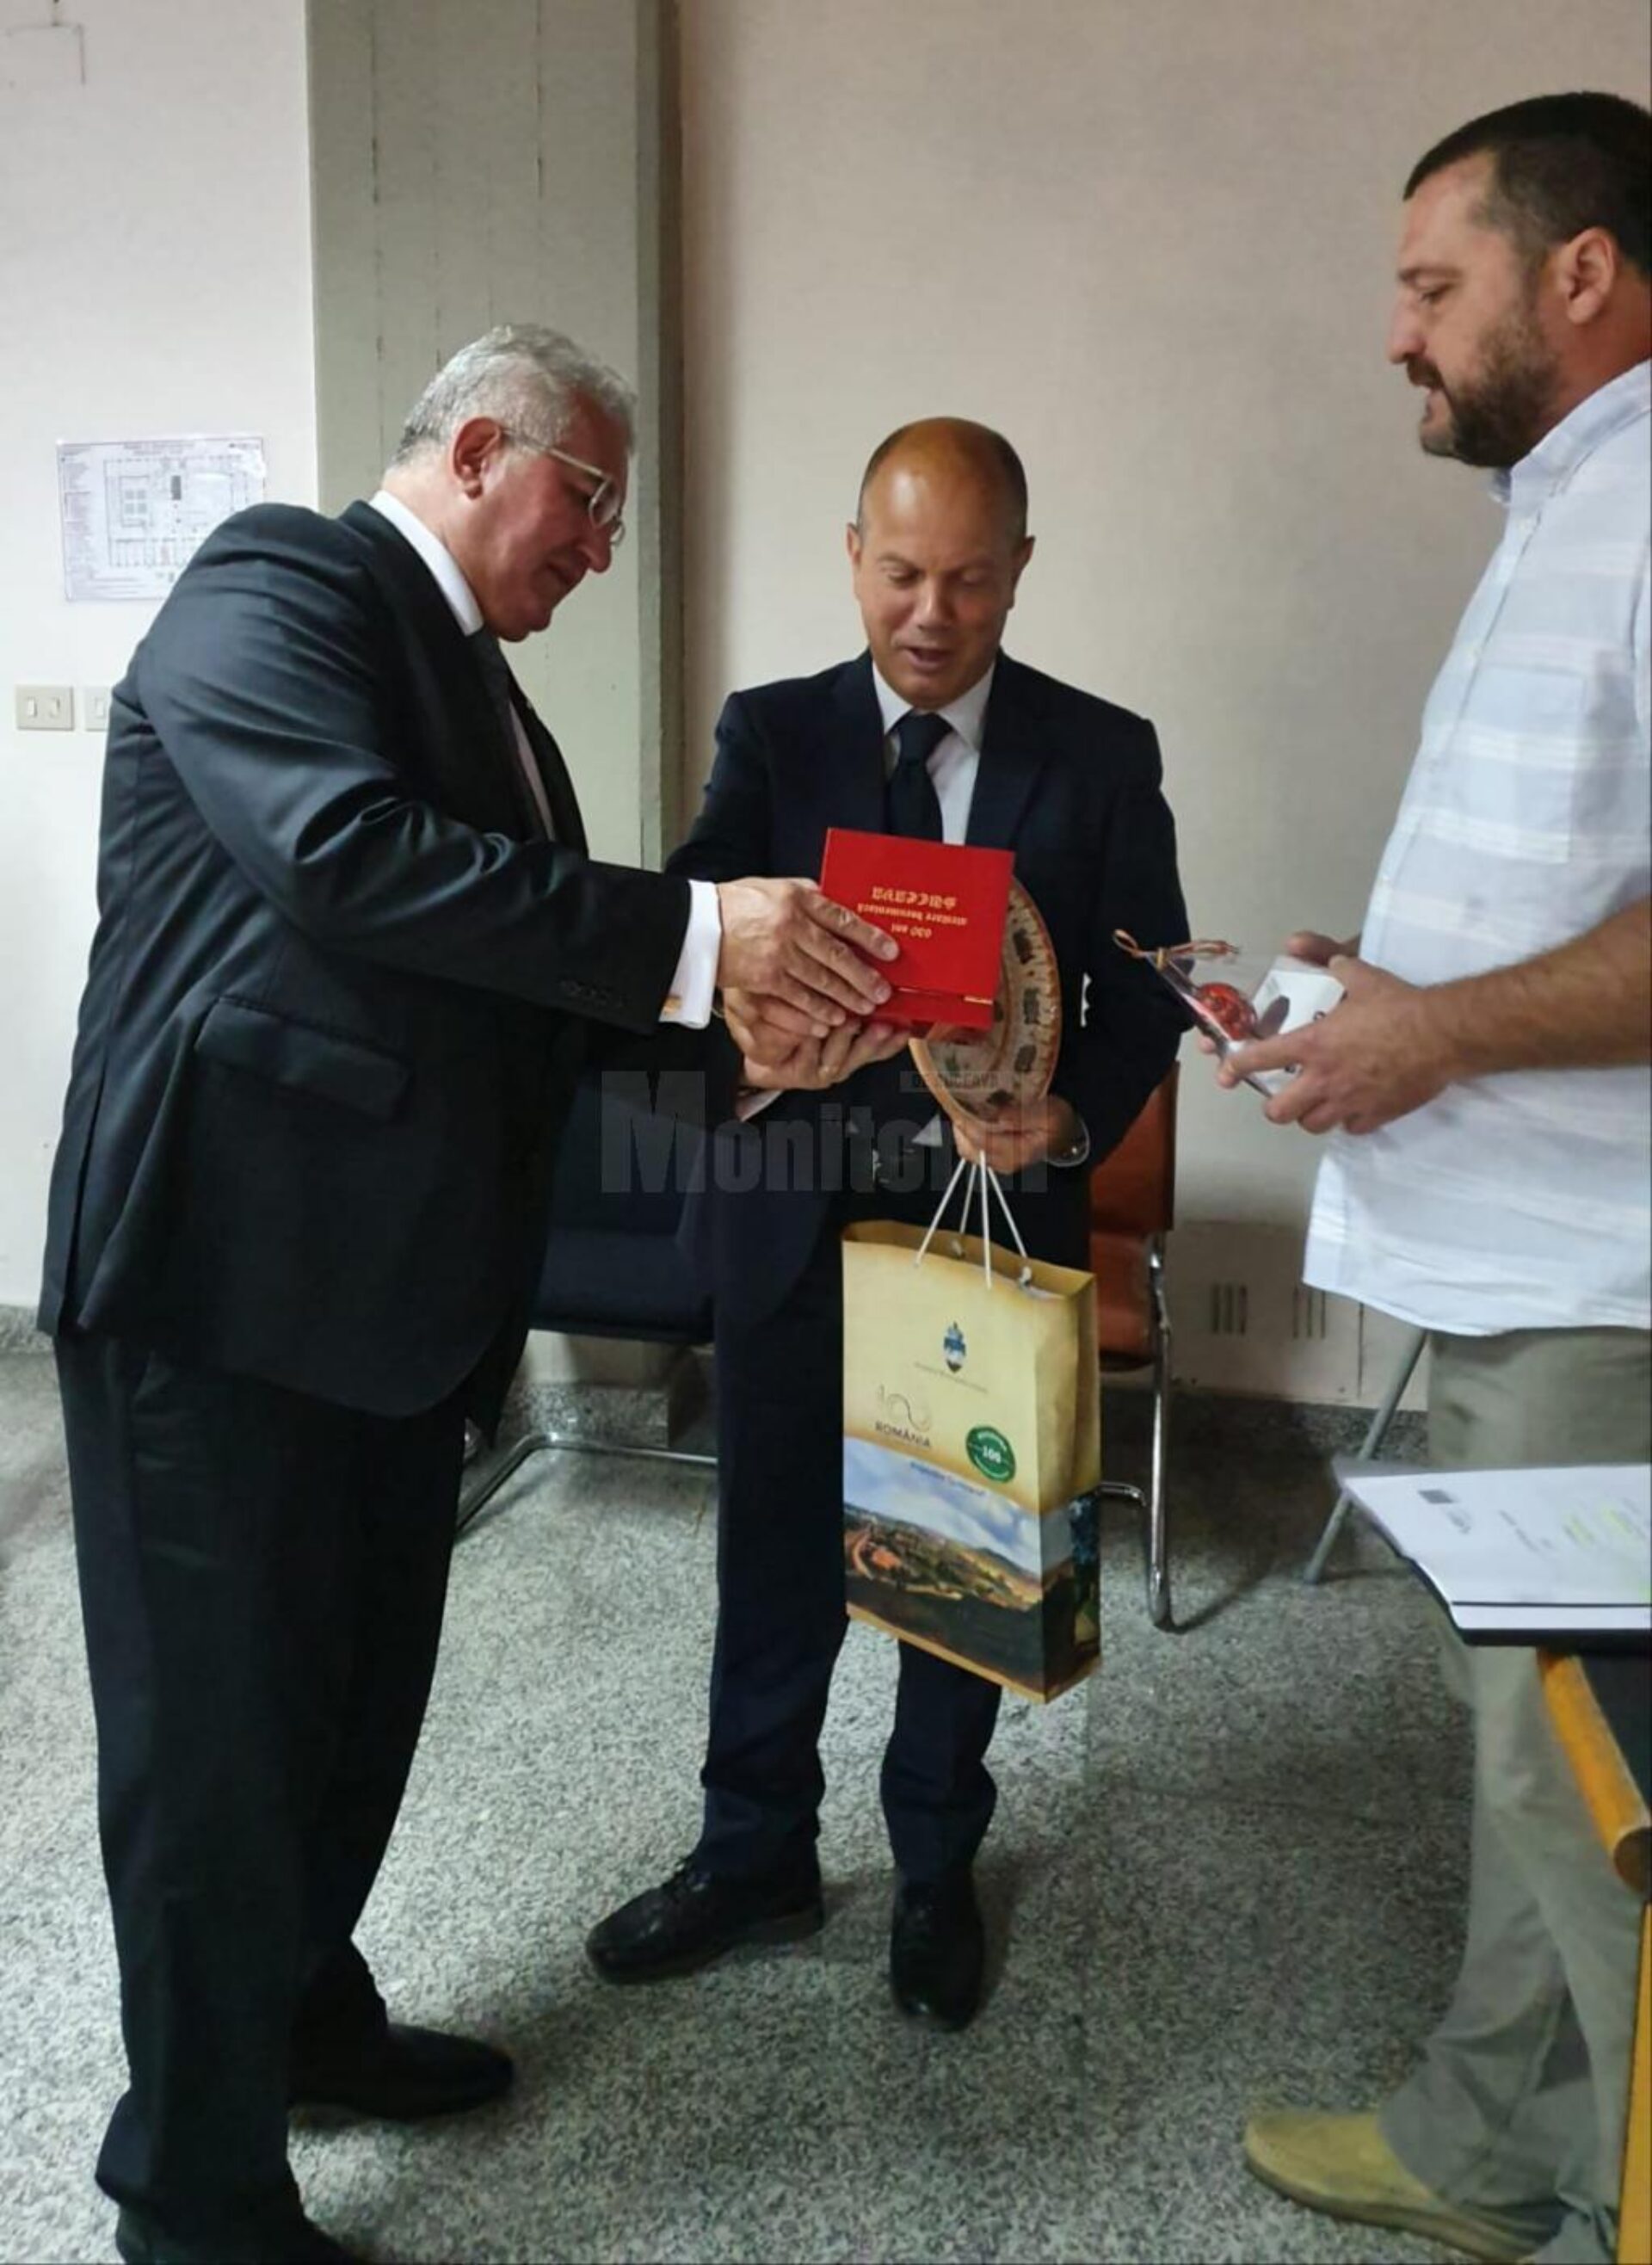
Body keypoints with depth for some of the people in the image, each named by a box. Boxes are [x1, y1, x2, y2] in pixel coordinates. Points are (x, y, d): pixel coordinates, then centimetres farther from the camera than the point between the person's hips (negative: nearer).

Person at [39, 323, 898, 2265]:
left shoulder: (469, 678, 19)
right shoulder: (274, 585, -9)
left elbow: (518, 985, 16)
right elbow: (345, 852, -28)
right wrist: (691, 933, -28)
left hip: (397, 1279, 9)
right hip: (223, 1268, -9)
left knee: (361, 1682, 20)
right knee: (217, 1719, 2)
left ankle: (303, 2010, 41)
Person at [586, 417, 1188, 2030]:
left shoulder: (1100, 756, 0)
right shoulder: (773, 733, 1)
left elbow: (1145, 986, 0)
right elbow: (698, 898, -15)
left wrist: (1075, 1117, -20)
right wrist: (741, 999, -39)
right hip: (799, 1214, 1)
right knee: (773, 1551, 12)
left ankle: (936, 1869, 34)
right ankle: (754, 1856, 33)